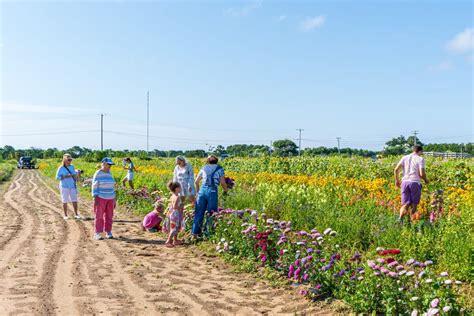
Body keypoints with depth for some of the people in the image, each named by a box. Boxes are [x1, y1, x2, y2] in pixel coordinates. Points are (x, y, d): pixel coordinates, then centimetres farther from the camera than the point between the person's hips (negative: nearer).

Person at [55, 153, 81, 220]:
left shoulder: (72, 167, 5)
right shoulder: (61, 168, -8)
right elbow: (57, 177, -9)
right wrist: (65, 177, -20)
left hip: (72, 186, 4)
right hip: (64, 187, -4)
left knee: (74, 201, 3)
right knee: (65, 201, 3)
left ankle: (76, 214, 12)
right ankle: (65, 215, 13)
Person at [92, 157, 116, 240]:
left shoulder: (109, 173, 8)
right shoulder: (97, 174, -11)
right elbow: (94, 187, -12)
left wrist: (114, 199, 12)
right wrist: (95, 199, -19)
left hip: (109, 198, 6)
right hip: (100, 198, -6)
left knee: (109, 216, 6)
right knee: (99, 216, -3)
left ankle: (108, 232, 14)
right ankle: (97, 233, 3)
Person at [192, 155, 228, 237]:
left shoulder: (204, 168, 16)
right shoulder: (219, 169, 7)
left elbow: (196, 182, 16)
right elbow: (223, 182, -2)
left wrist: (198, 191, 30)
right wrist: (225, 191, 15)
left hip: (202, 190, 3)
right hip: (212, 191, -3)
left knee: (199, 212, 9)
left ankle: (195, 233, 12)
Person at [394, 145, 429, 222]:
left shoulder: (405, 157, 12)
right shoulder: (420, 159, 1)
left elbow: (396, 170, 4)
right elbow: (422, 174, -9)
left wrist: (397, 180, 17)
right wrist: (425, 180, 12)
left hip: (405, 182, 3)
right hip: (415, 182, -3)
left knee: (405, 204, 3)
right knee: (414, 204, 10)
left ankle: (400, 218, -22)